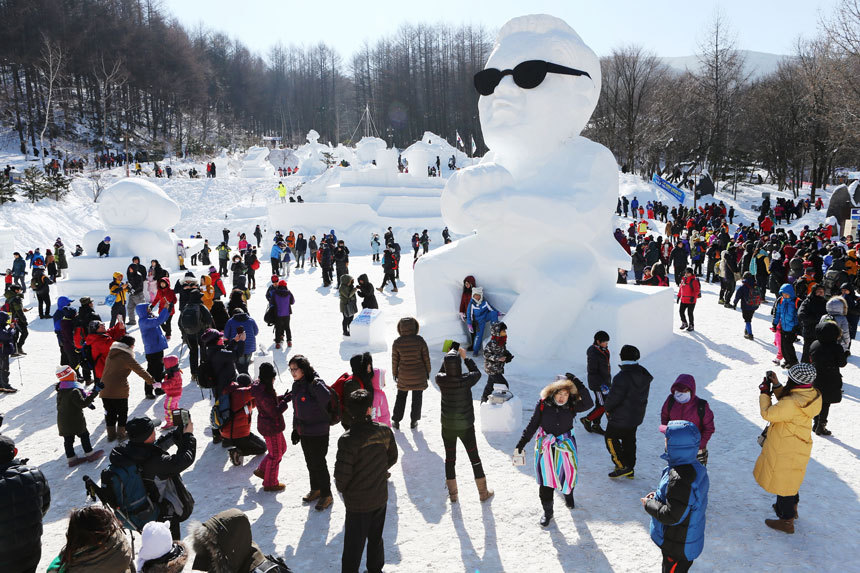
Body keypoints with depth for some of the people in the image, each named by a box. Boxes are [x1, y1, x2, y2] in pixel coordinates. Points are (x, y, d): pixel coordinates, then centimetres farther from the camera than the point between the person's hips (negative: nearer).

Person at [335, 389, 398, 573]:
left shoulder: (348, 439, -27)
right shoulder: (385, 430, -12)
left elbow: (342, 473, -23)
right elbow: (392, 457, 3)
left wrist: (341, 488, -1)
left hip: (357, 502, -5)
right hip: (381, 496, 5)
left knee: (354, 543, 12)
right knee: (376, 538, 25)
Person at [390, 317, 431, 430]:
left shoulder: (397, 343, -14)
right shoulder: (420, 340, -16)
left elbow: (395, 360, -4)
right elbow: (426, 358, -7)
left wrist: (394, 374, 11)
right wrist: (427, 372, 8)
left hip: (403, 375, 1)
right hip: (419, 376, -1)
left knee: (401, 397, 18)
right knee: (417, 398, 16)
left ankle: (396, 421, 23)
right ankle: (413, 421, 24)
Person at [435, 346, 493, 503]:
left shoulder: (441, 380, -18)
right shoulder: (466, 380, -24)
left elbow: (442, 372, 7)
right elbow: (477, 373, -2)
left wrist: (449, 355, 10)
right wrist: (465, 357, 2)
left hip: (448, 426, 2)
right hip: (466, 426, -1)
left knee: (450, 458, 17)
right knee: (474, 458, 15)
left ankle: (453, 494, 27)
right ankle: (483, 492, 27)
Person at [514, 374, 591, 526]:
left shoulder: (572, 406, -10)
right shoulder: (543, 404, -11)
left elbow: (587, 404, -31)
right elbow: (532, 426, -4)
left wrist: (577, 383, -34)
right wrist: (519, 446, -4)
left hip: (566, 445, 1)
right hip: (546, 446, -1)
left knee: (568, 474, 15)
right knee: (546, 480, 2)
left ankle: (568, 493, 51)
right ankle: (547, 512, 21)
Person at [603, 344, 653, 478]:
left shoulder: (622, 377, -28)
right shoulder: (644, 375, -1)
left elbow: (614, 397, -23)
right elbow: (643, 395, 9)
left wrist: (607, 408, -3)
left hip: (620, 417, -8)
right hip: (637, 416, 8)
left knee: (610, 438, 8)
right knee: (629, 440, 21)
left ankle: (623, 467, 5)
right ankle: (630, 469, 30)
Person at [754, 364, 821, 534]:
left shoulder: (792, 403, -35)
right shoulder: (810, 394, -7)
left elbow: (768, 414, -24)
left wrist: (764, 393, -13)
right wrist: (776, 385, 1)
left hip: (785, 452, -9)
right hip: (798, 447, 9)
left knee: (782, 482, 9)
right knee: (789, 479, 29)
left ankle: (787, 521, 24)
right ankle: (792, 507, 50)